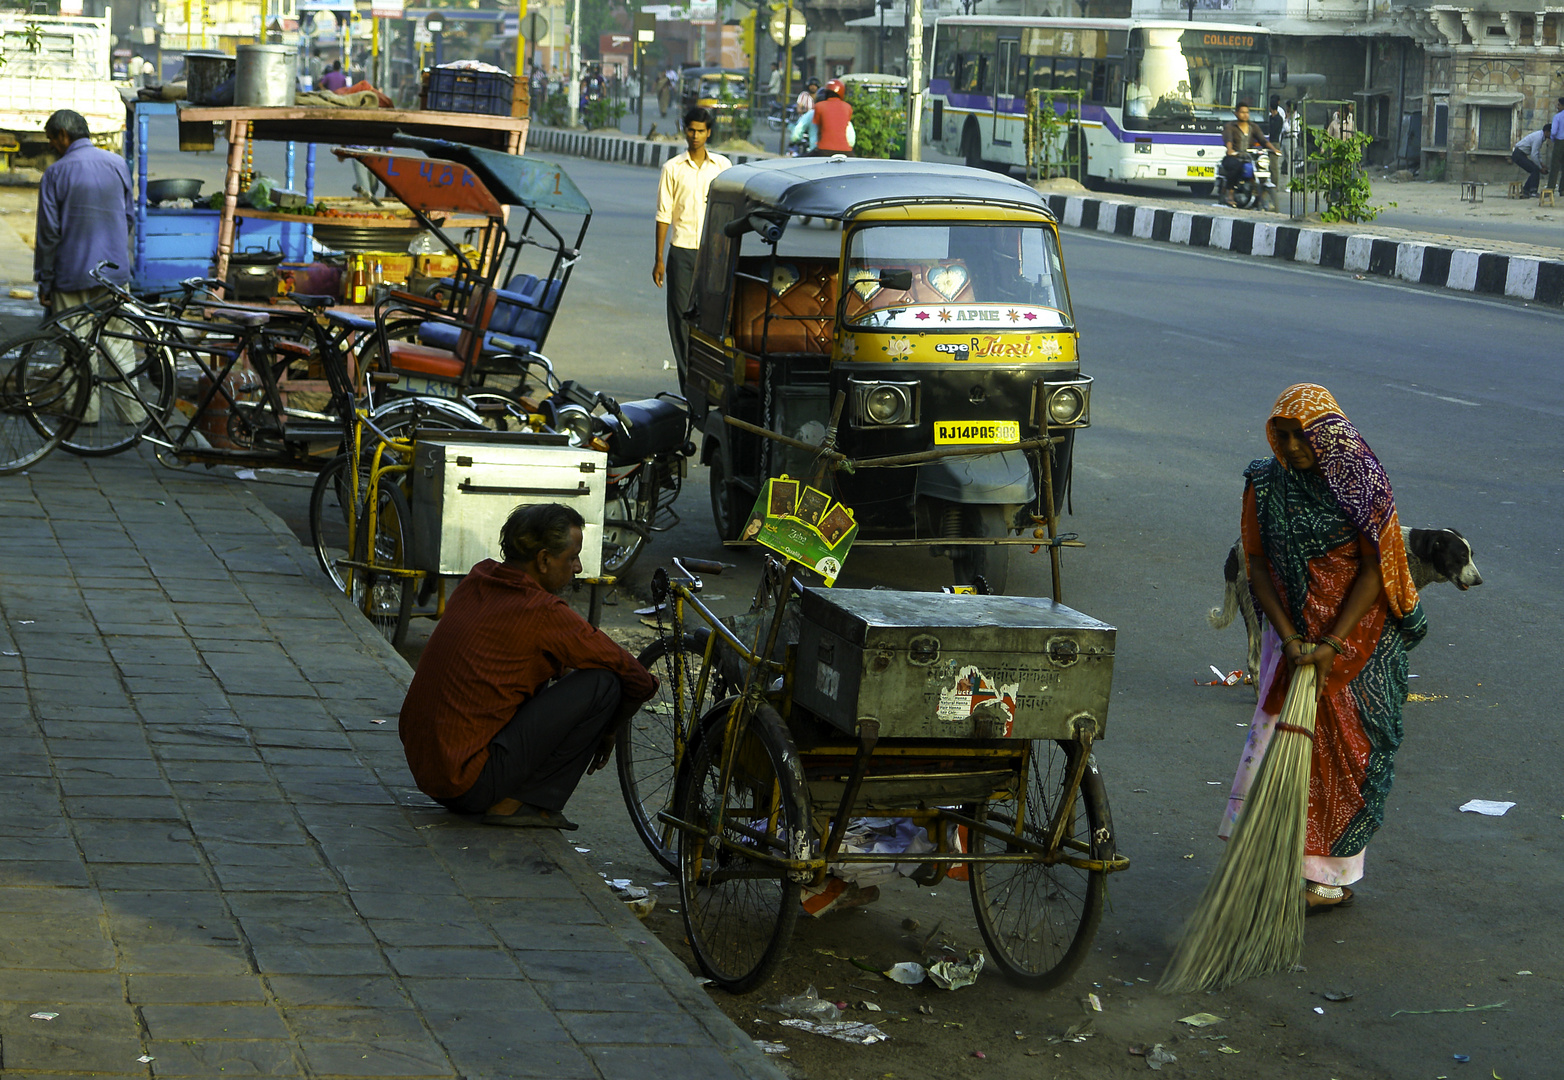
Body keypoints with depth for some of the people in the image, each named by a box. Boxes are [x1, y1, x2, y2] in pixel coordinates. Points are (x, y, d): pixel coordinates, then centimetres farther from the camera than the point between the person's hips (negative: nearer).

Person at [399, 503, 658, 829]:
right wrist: (607, 727, 13)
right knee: (603, 681, -10)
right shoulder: (543, 613, -13)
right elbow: (639, 680, -6)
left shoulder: (477, 580, 9)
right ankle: (519, 802, -5)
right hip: (470, 783, -9)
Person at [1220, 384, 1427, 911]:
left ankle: (1331, 878, 8)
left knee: (1343, 748, 0)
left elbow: (1374, 570, -13)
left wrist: (1331, 645, -19)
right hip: (1291, 632, 3)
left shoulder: (1362, 486, -11)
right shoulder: (1266, 483, -2)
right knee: (1276, 734, -1)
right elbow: (1257, 563, -1)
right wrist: (1289, 638, -13)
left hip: (1357, 633, -3)